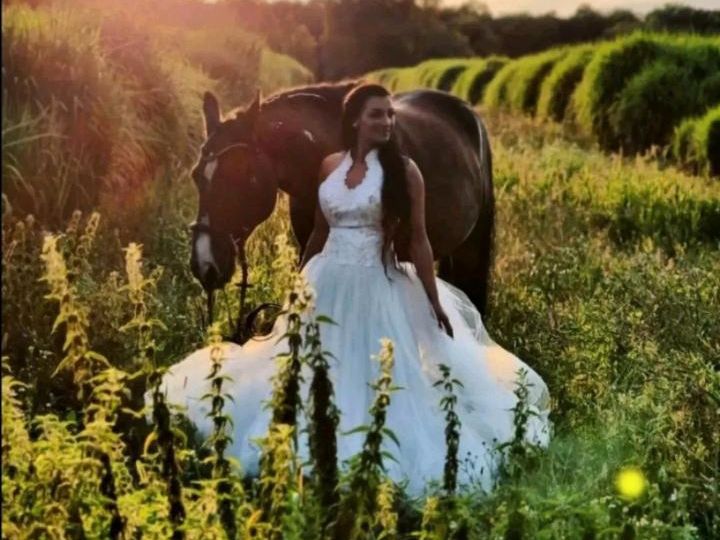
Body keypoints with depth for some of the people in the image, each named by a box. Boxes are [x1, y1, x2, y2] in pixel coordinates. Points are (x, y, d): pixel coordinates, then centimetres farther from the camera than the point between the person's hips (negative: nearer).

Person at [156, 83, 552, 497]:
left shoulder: (403, 170, -8)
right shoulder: (330, 166, 4)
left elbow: (419, 240, -6)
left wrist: (435, 304, -7)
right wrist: (299, 284, 22)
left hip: (377, 288, -4)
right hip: (328, 283, 4)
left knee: (376, 380, 1)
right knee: (318, 378, 12)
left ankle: (381, 463, 15)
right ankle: (319, 456, 27)